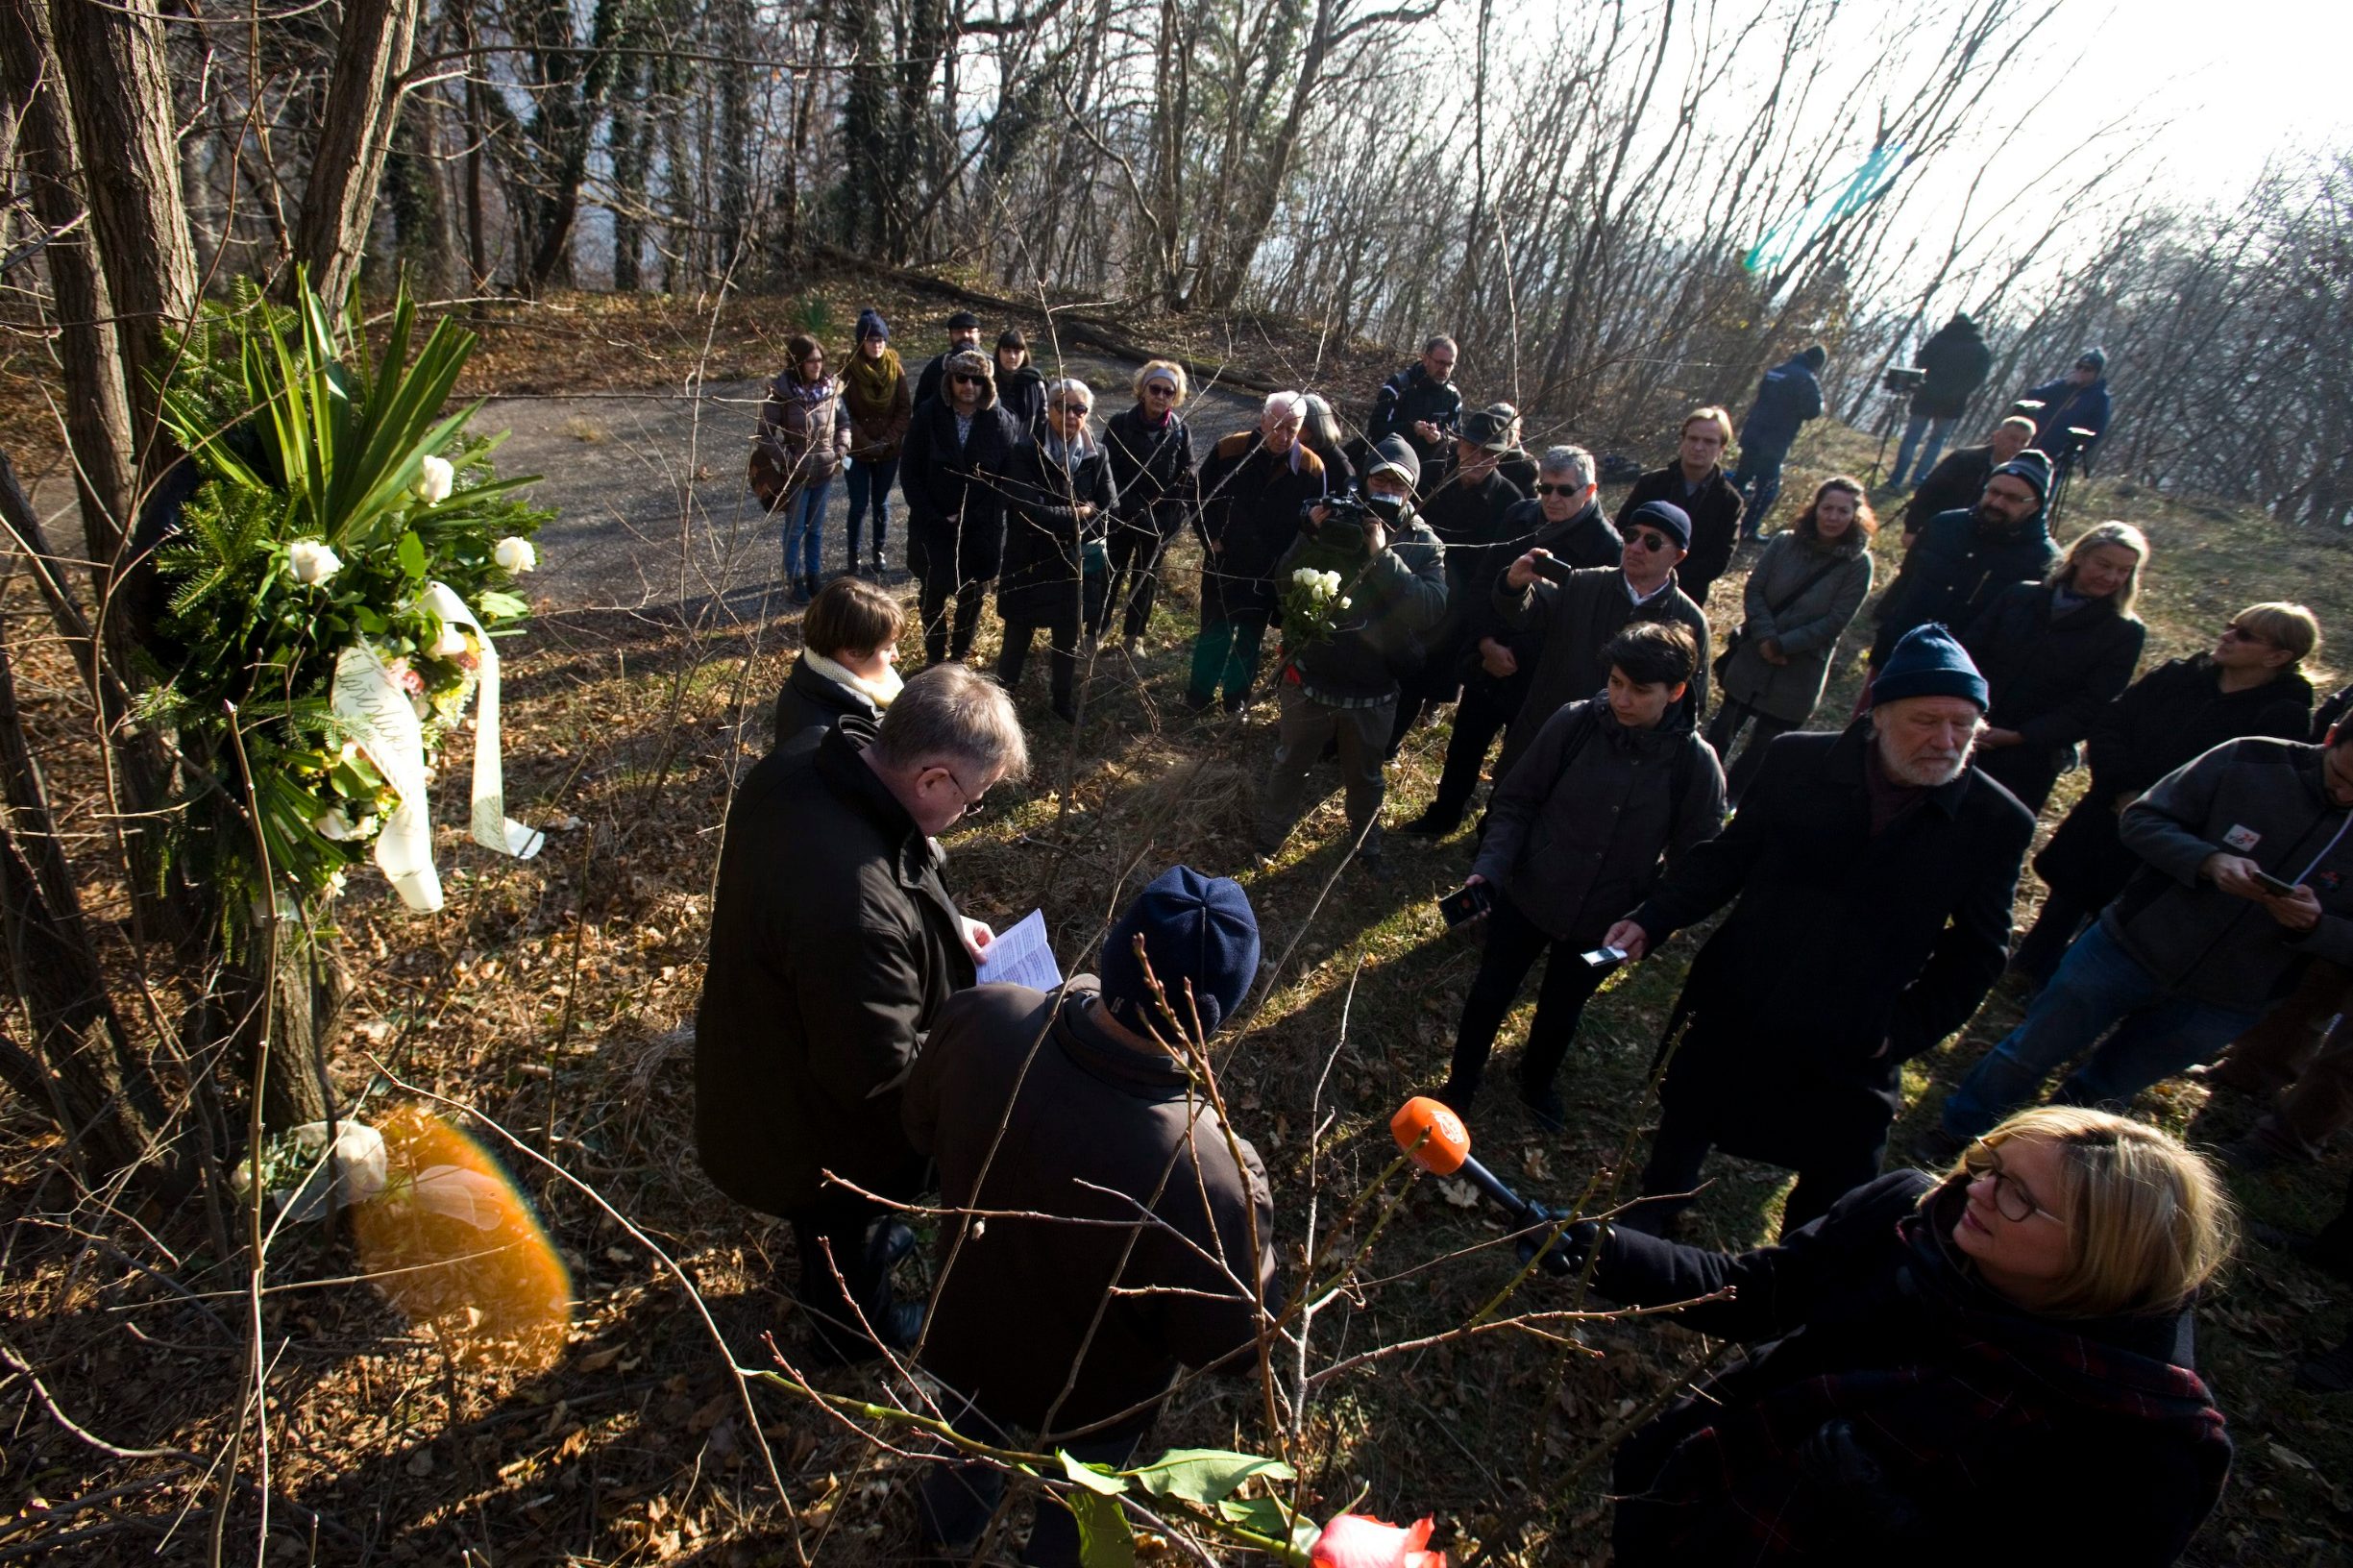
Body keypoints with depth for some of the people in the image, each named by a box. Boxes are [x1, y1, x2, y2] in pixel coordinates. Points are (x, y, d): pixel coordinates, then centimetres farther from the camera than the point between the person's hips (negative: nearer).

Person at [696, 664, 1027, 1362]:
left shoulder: (787, 775, -19)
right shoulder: (858, 909, -47)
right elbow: (878, 1069, -33)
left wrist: (942, 923, -5)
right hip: (820, 1137, -7)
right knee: (846, 1226, 27)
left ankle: (864, 1246, 67)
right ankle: (855, 1329, 57)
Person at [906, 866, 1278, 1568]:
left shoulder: (981, 1020, -34)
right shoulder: (1211, 1177, -45)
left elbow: (923, 1128, -10)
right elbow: (1231, 1347, -24)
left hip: (967, 1334, 4)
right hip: (1091, 1395, -3)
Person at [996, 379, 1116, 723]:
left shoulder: (1097, 456, -3)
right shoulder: (1026, 453, -12)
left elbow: (1107, 513, -7)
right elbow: (1029, 510, -22)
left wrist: (1058, 522, -17)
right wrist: (1076, 515, -15)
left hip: (1075, 564, 3)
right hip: (1029, 561, -3)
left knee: (1067, 639, 18)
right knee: (1017, 637, 10)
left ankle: (1065, 703, 36)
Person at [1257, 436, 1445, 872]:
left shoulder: (1425, 545, -7)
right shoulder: (1334, 522, -6)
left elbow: (1431, 609, -23)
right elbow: (1284, 585, -11)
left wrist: (1383, 556, -29)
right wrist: (1311, 536, -27)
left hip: (1374, 691, 0)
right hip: (1310, 679, 0)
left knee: (1365, 777, 22)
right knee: (1290, 765, 19)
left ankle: (1366, 845, 45)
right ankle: (1268, 840, 40)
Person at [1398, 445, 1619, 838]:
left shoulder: (1606, 547, -17)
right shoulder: (1520, 517, -2)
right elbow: (1482, 581, 1)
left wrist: (1514, 655, -18)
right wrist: (1487, 644, -11)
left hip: (1541, 677, -5)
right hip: (1487, 662, 5)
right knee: (1463, 745, 18)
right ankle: (1442, 815, 39)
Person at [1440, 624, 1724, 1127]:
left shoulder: (1696, 764, -18)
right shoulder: (1574, 724, -18)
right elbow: (1517, 802, -9)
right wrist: (1490, 866, -20)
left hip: (1603, 924, 0)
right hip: (1527, 897, 0)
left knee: (1561, 1012, 23)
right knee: (1490, 993, 16)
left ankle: (1537, 1081, 53)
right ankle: (1459, 1086, 41)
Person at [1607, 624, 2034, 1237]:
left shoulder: (1997, 823, -12)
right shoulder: (1796, 762, -12)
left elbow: (1977, 951, -2)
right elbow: (1727, 856, -2)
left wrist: (1904, 1032, -10)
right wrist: (1652, 921, -15)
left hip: (1851, 1049, -1)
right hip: (1732, 1015, 1)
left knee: (1833, 1187, 14)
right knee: (1685, 1120, 23)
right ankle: (1649, 1217, 53)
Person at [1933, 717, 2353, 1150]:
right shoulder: (2251, 762, -15)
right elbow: (2141, 819, -9)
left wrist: (2312, 925, -26)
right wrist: (2208, 860, -26)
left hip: (2223, 1004, 2)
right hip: (2131, 947, -2)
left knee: (2102, 1090, 19)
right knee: (2026, 1054, 8)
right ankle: (1957, 1139, 28)